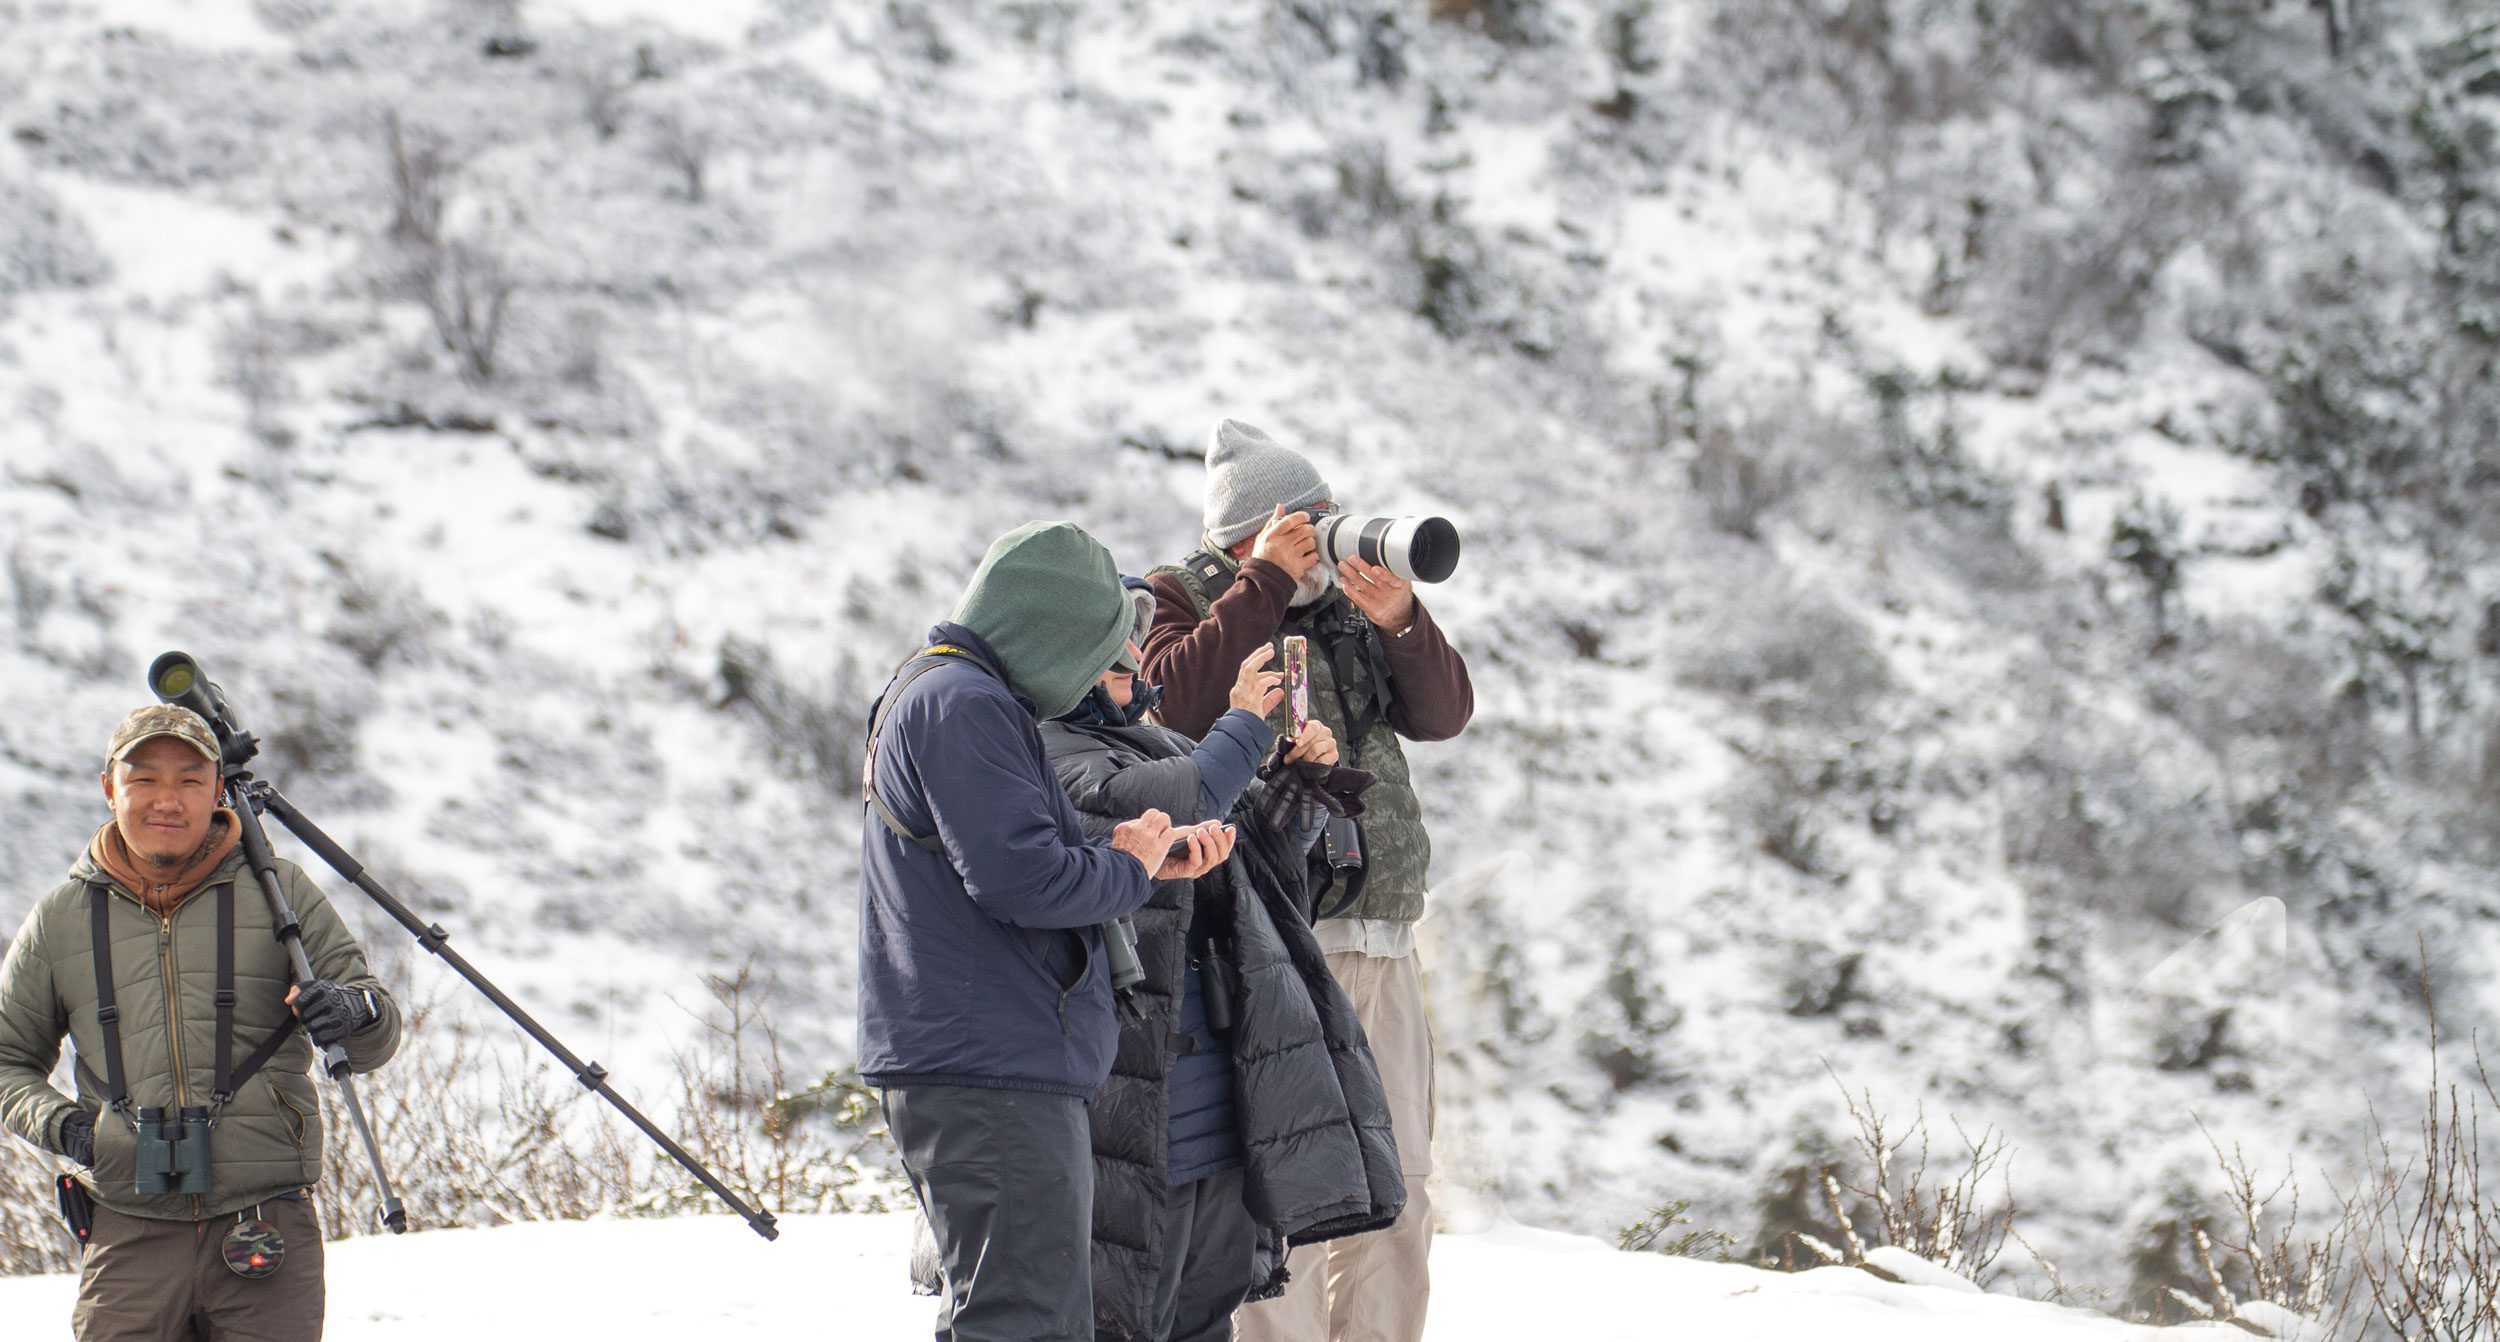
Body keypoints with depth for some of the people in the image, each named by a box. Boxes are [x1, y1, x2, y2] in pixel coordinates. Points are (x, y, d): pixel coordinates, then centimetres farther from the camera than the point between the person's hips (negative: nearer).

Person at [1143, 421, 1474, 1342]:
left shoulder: (1346, 604, 20)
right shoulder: (1177, 599, 5)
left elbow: (1443, 713, 8)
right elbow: (1179, 704, -15)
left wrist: (1399, 622, -9)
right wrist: (1266, 583, -13)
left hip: (1379, 941, 6)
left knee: (1396, 1184, 6)